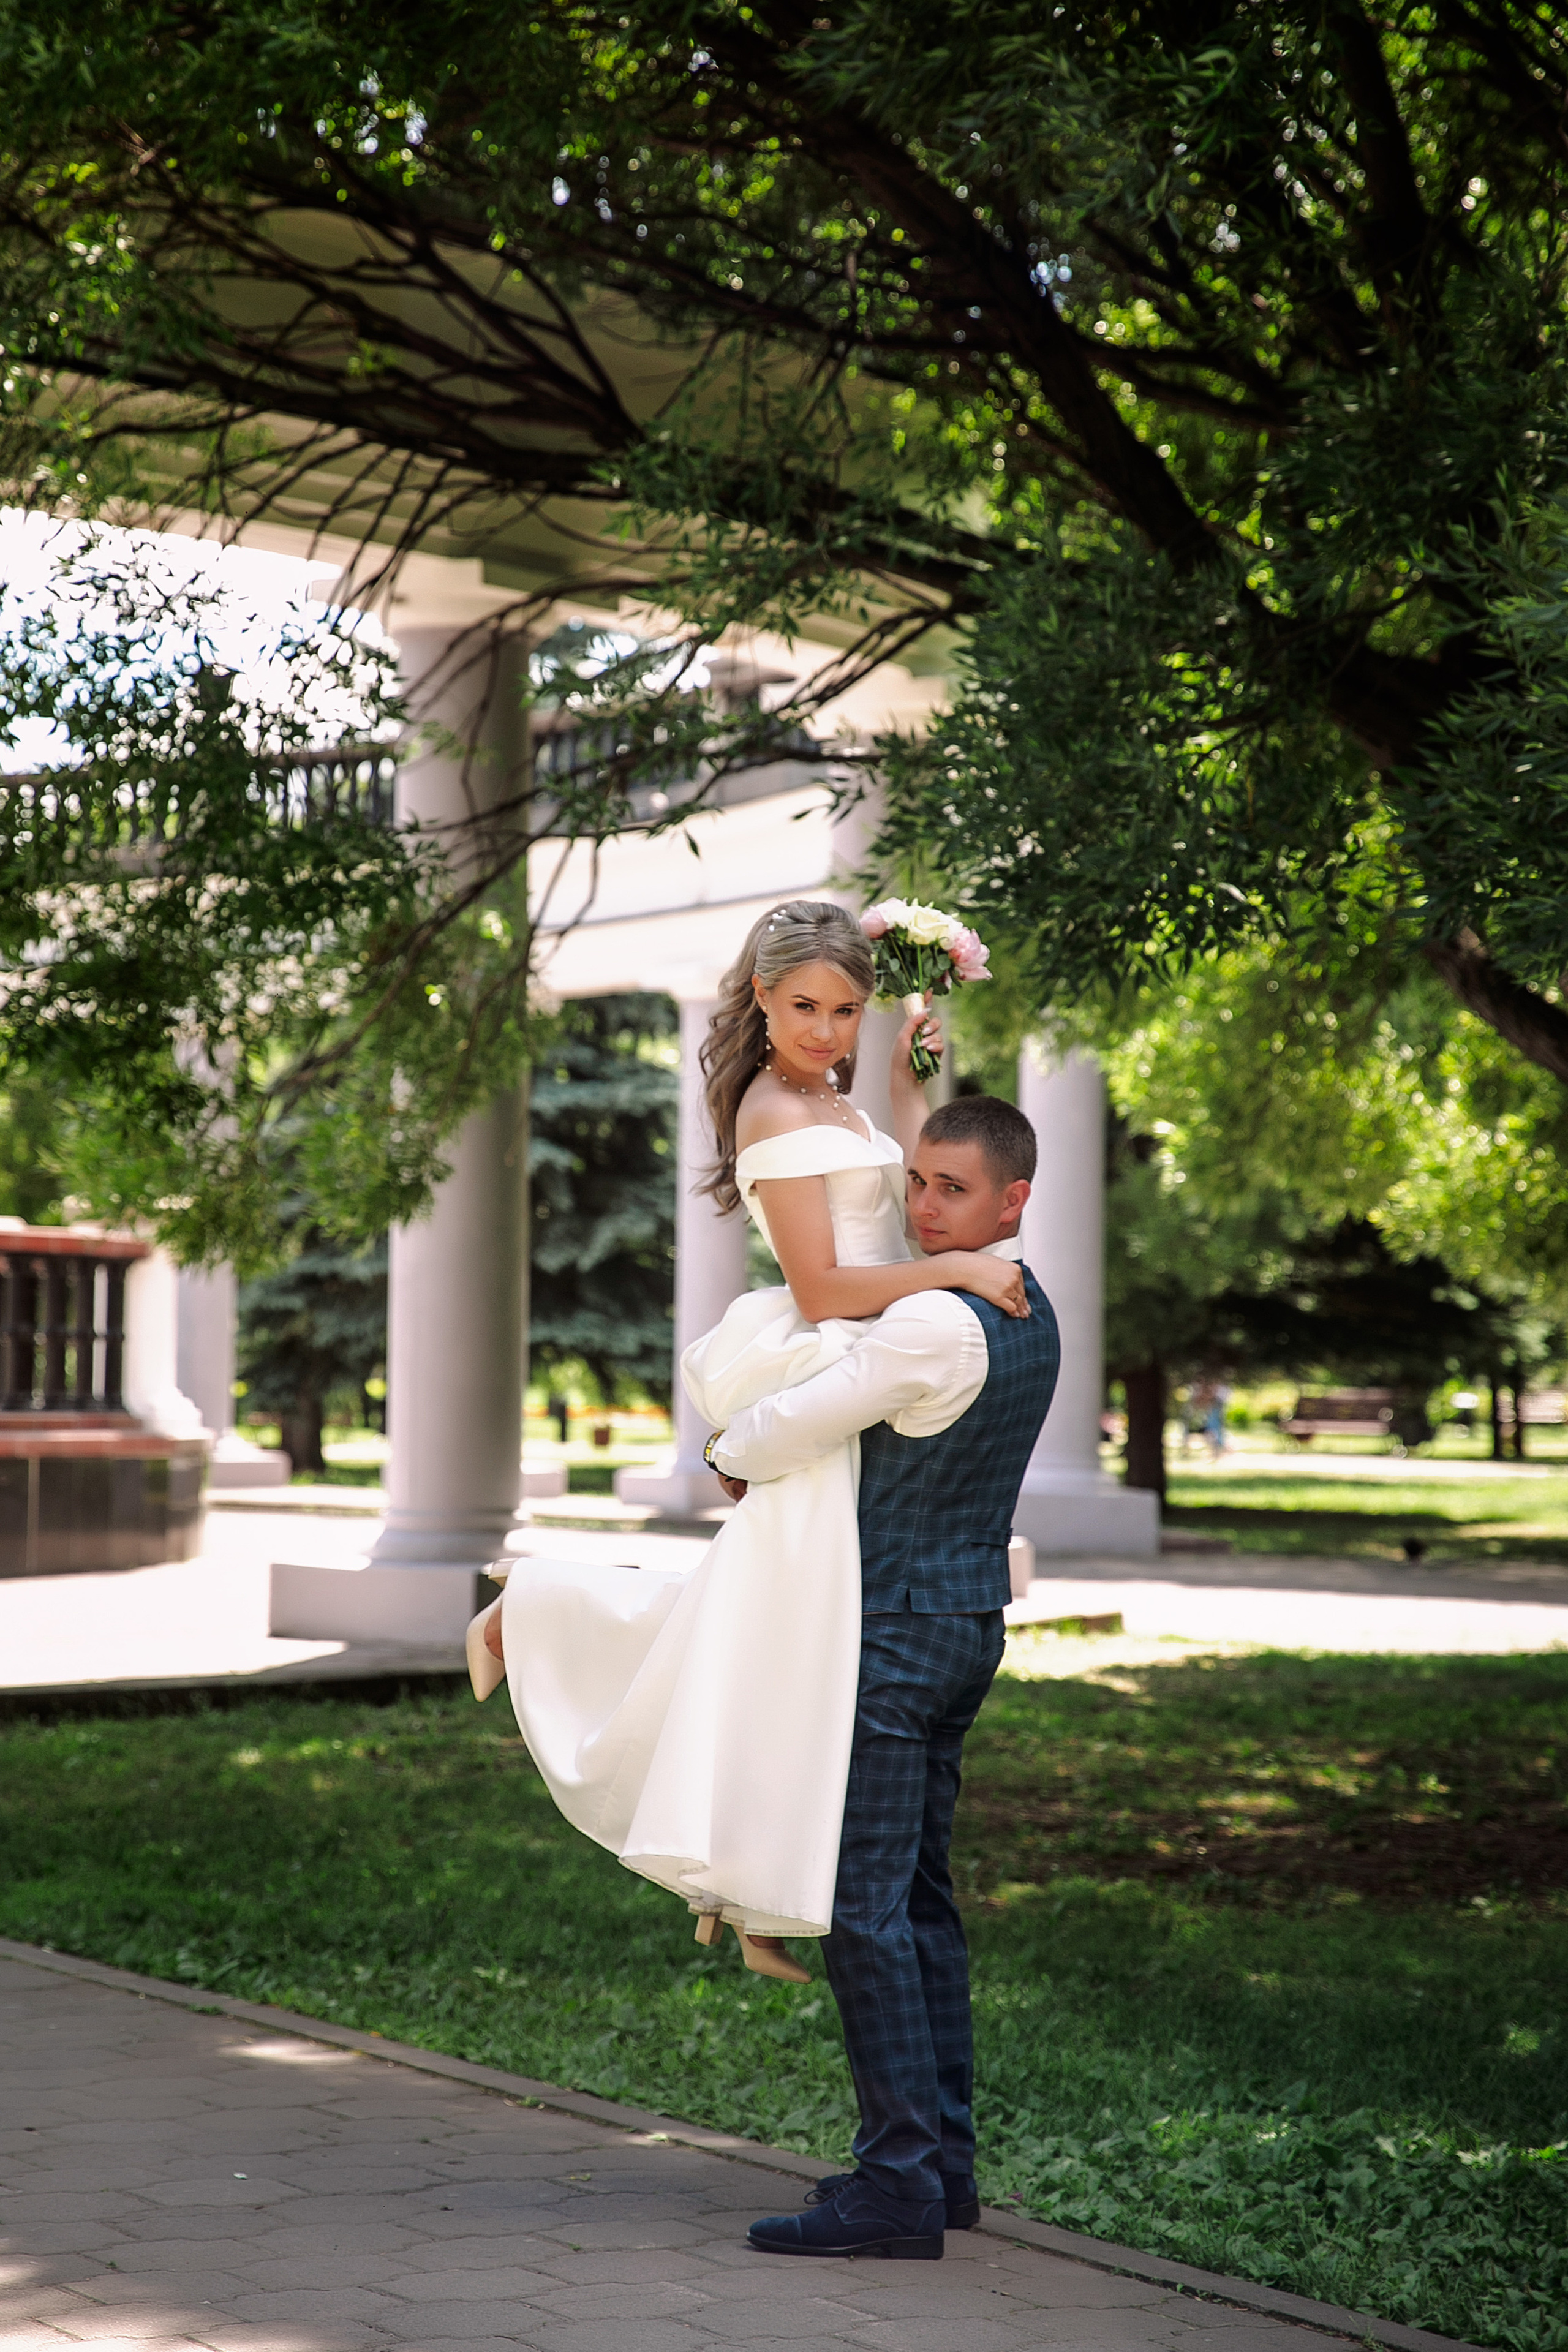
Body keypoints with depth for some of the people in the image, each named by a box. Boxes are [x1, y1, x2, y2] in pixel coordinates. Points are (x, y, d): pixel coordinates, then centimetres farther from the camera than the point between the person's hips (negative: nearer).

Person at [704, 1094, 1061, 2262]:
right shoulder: (1030, 1316, 11)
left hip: (899, 1628, -10)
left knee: (865, 1898, -8)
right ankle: (945, 2156, 18)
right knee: (923, 1893, 14)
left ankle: (898, 2176, -7)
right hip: (969, 1612, 10)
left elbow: (787, 1432, -15)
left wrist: (732, 1453, 6)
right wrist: (769, 1448, 18)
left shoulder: (938, 1323, -19)